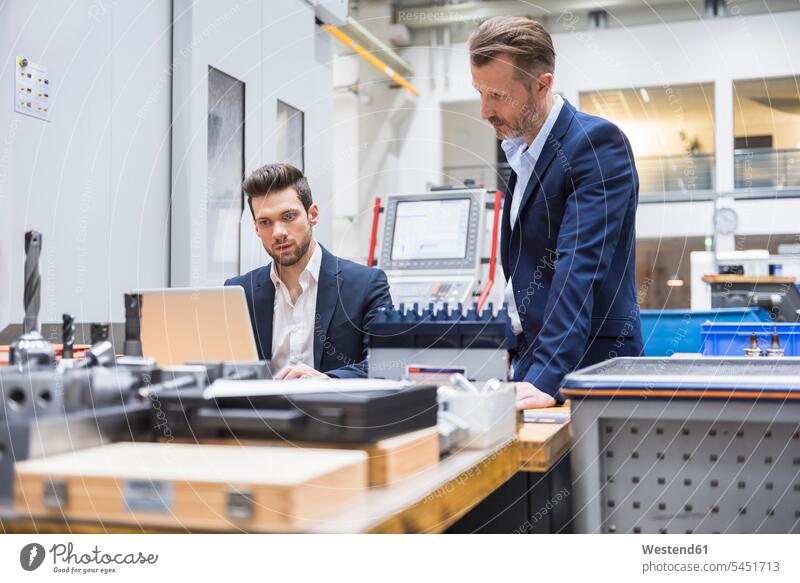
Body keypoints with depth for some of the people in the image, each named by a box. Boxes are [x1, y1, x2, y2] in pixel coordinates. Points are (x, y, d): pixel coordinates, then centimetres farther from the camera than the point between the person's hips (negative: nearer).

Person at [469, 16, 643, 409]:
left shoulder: (598, 142, -14)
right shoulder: (514, 149, 10)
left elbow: (580, 265, -24)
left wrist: (549, 377, -30)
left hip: (586, 364, -7)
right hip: (528, 358, 7)